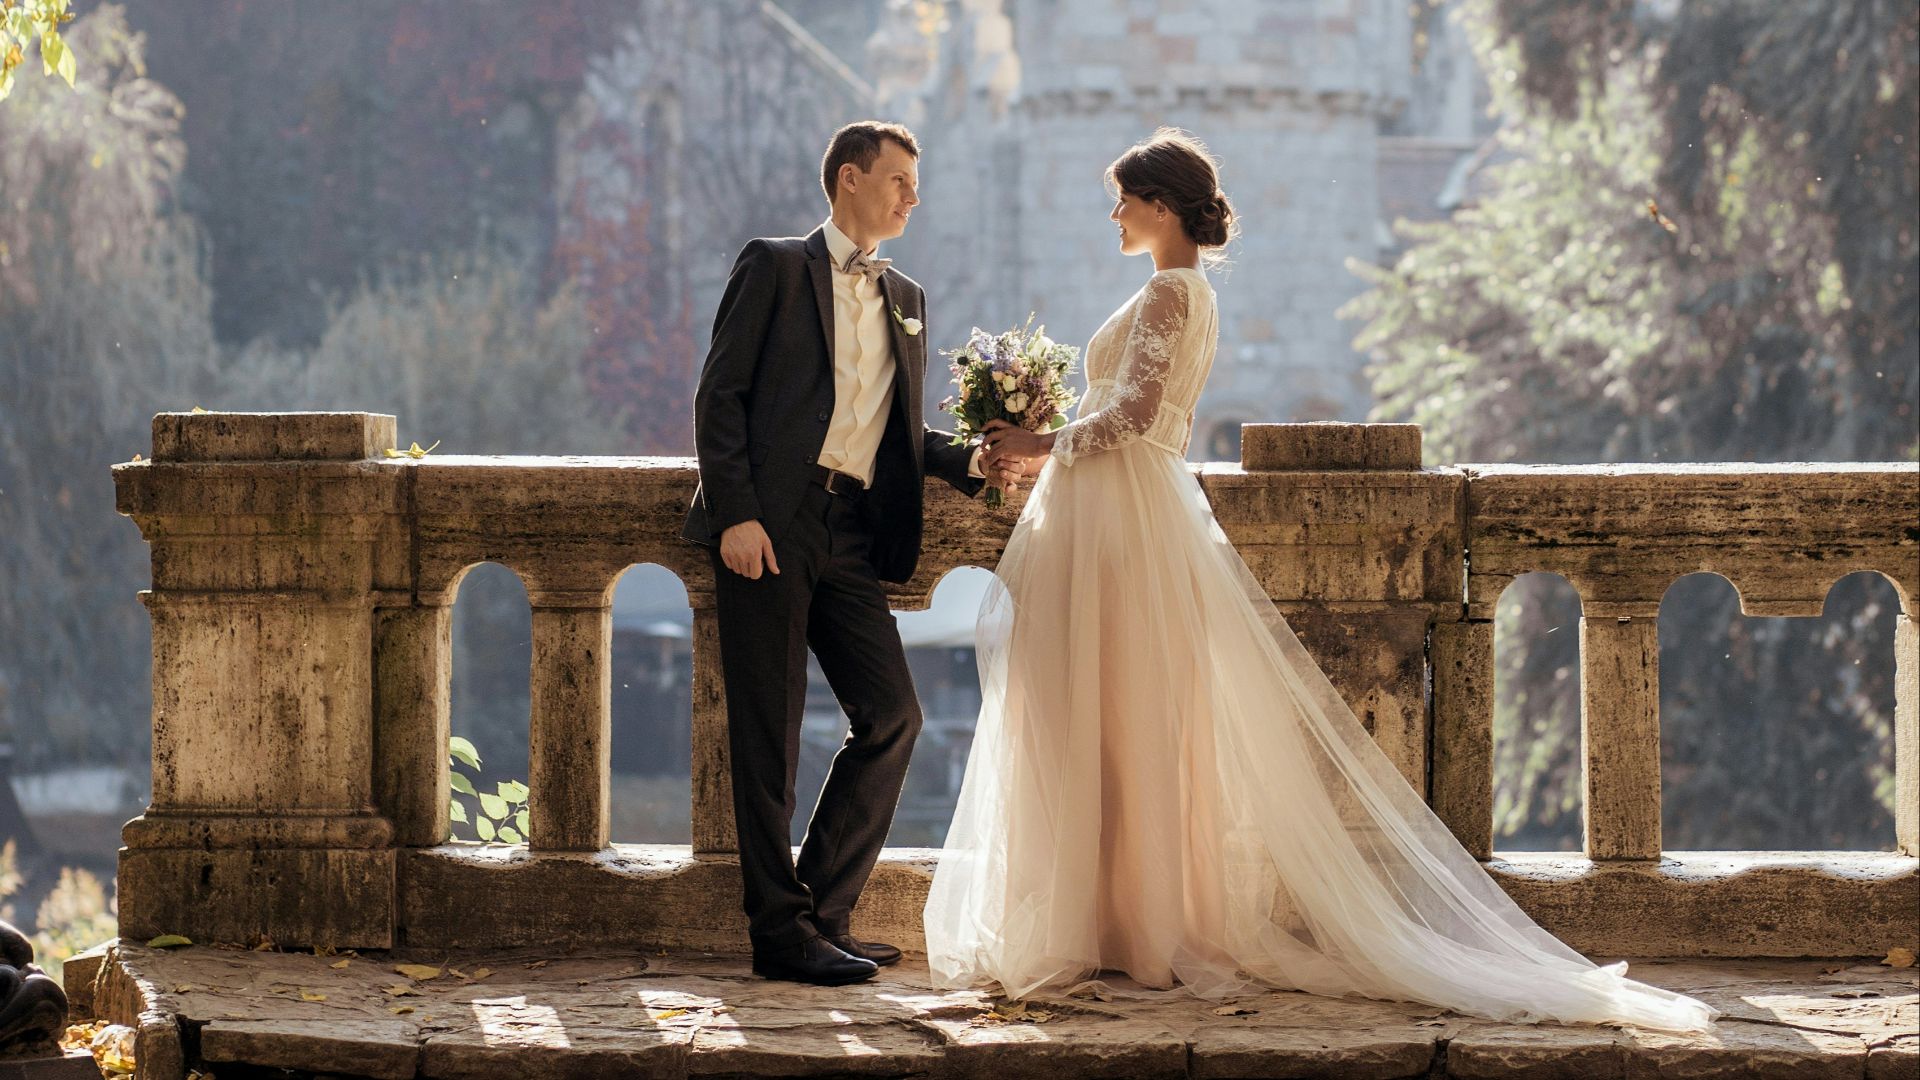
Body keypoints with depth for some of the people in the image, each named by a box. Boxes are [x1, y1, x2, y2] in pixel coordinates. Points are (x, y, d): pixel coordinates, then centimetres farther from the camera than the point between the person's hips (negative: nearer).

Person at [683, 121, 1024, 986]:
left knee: (891, 717, -1)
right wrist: (736, 514, -14)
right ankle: (782, 929, 1)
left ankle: (823, 912, 9)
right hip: (770, 526, -6)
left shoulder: (906, 299, 22)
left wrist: (972, 463, 4)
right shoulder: (775, 268, 3)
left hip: (853, 534, 6)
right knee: (769, 734, -4)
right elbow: (719, 396, -3)